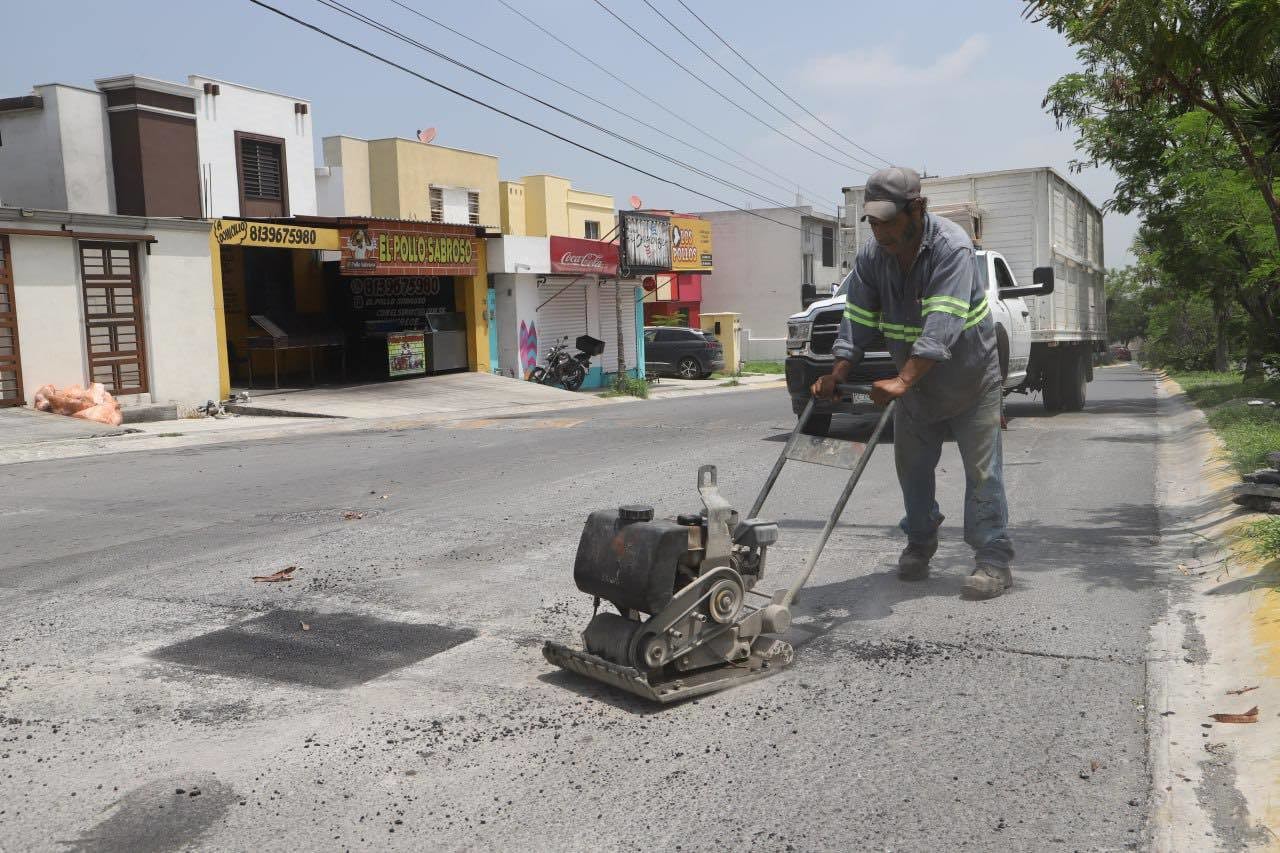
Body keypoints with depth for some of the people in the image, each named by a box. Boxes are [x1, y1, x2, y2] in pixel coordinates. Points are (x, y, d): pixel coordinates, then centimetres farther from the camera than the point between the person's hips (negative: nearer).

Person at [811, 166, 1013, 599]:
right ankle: (920, 543, 30)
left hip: (970, 377, -6)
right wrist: (835, 375, -23)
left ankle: (993, 559, 2)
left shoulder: (952, 247, -27)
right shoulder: (871, 256, -8)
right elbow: (858, 320, -9)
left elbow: (941, 327, -38)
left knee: (982, 469, -4)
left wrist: (902, 381, -47)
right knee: (912, 466, 12)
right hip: (914, 383, 6)